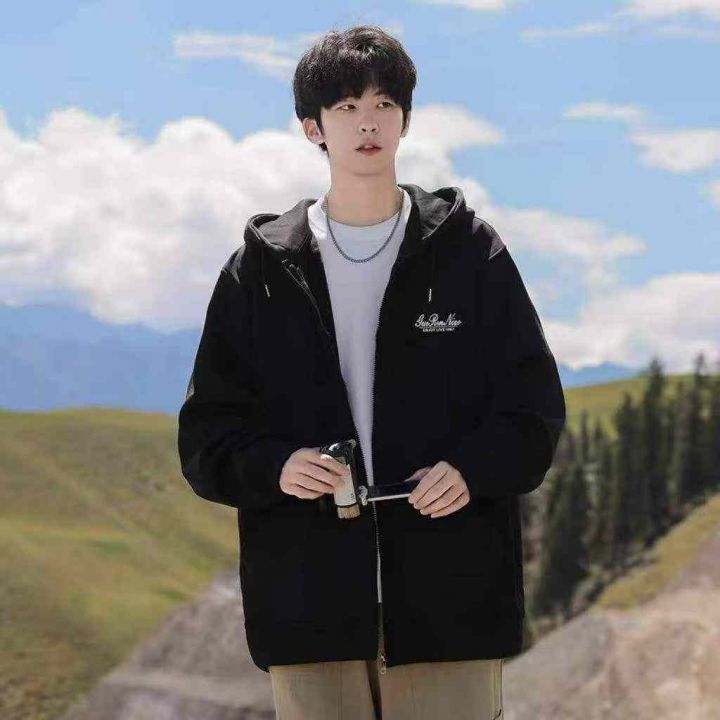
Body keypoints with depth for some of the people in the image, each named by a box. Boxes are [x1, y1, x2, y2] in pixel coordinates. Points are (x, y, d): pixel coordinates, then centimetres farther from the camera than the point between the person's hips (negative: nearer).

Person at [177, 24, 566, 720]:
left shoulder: (468, 251, 8)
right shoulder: (261, 270, 10)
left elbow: (534, 405, 7)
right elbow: (206, 433, 9)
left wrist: (471, 468, -13)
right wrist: (274, 468, -12)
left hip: (448, 591, -1)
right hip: (308, 601, 1)